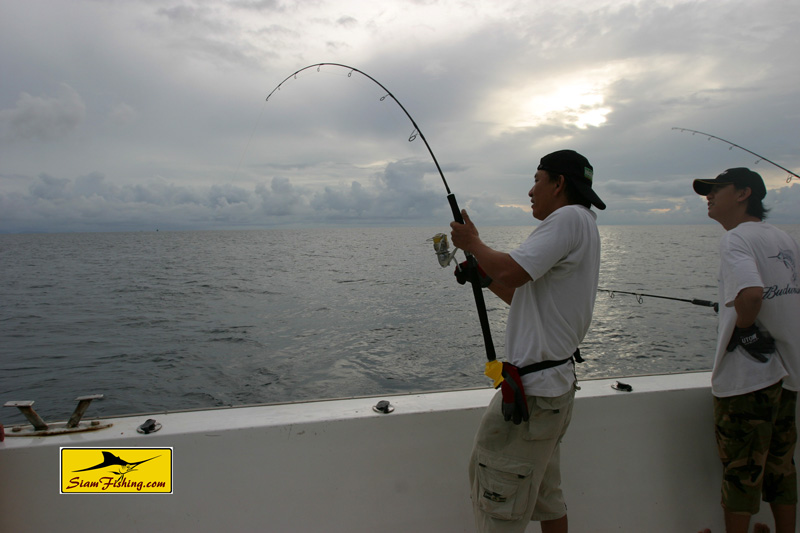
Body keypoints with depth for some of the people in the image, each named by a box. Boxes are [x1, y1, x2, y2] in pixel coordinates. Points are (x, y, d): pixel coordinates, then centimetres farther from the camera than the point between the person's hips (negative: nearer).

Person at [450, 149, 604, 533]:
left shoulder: (571, 217, -13)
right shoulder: (582, 228, 18)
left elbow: (511, 272, -24)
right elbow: (526, 298, 23)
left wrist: (472, 242, -7)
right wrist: (482, 275, 17)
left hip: (533, 390, -11)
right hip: (555, 384, 11)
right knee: (546, 494, 21)